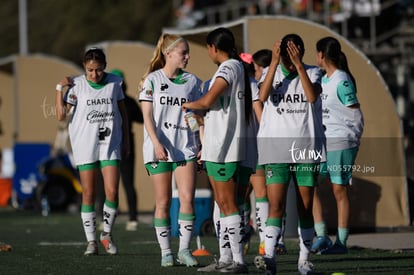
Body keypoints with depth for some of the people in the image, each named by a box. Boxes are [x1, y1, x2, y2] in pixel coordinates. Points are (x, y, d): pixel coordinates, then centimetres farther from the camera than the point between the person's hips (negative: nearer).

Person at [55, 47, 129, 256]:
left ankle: (107, 234, 13)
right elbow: (61, 115, -7)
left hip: (110, 144, 1)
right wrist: (59, 89, -14)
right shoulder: (76, 85, -3)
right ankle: (91, 241, 9)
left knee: (112, 192, -8)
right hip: (85, 144, -1)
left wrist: (125, 139, 13)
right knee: (88, 194, 1)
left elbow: (122, 112, 14)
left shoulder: (114, 83, 2)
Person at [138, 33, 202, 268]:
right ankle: (166, 252, 8)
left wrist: (203, 143, 3)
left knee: (187, 198, -10)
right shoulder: (152, 80, 1)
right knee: (163, 202, 1)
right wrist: (156, 143, -16)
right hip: (159, 149, -2)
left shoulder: (192, 81, 9)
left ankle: (184, 249, -1)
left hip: (186, 147, 2)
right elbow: (147, 115, -4)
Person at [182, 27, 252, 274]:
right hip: (218, 147, 10)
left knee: (228, 203, -9)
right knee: (222, 203, 12)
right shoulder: (236, 67, 17)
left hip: (223, 146, -10)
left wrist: (188, 105, -2)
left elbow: (207, 101, -23)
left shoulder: (228, 68, -13)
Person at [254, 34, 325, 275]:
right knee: (276, 205, -11)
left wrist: (299, 65, -21)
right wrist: (275, 63, -20)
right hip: (277, 149, -1)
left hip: (306, 150, 1)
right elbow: (263, 96, -15)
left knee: (306, 207, 6)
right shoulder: (272, 72, 5)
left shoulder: (313, 73, 4)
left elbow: (312, 96, -17)